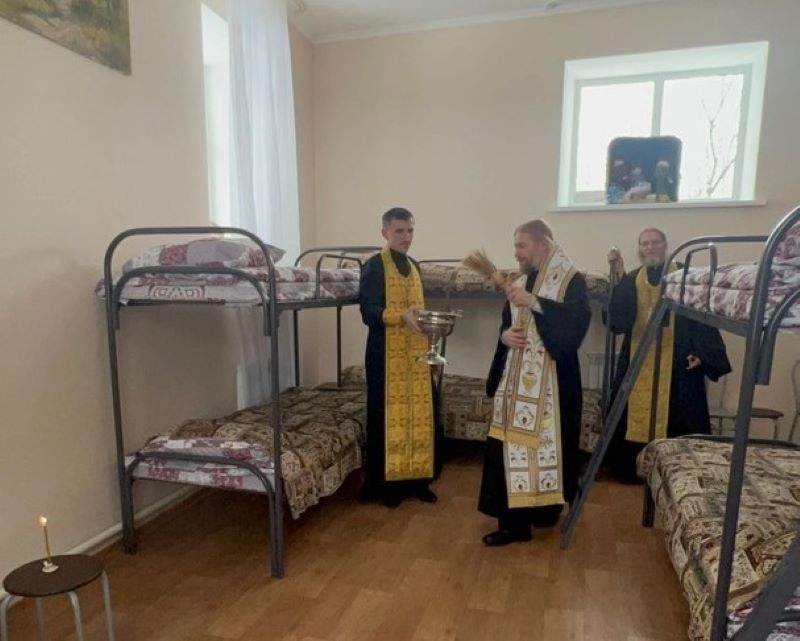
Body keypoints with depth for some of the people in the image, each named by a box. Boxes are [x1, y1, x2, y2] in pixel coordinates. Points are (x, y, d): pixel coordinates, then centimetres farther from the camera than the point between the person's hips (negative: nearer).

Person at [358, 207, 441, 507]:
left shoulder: (413, 266, 15)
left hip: (416, 353, 7)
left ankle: (417, 479, 22)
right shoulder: (374, 266, -7)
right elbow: (368, 312, -16)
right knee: (388, 417, 0)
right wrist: (401, 316, -29)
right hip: (387, 355, -7)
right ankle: (387, 483, 14)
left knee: (420, 415, 9)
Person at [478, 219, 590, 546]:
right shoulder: (519, 283, 15)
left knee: (546, 443, -1)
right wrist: (505, 336, -3)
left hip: (550, 382, -6)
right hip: (516, 381, 6)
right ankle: (514, 521, 18)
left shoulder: (571, 280, -5)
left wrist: (534, 302, -30)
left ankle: (545, 508, 19)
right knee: (511, 445, 6)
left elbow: (579, 318, -23)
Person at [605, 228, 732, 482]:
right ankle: (632, 468, 17)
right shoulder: (631, 280, 7)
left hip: (676, 363, -2)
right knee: (635, 415, 5)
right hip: (639, 362, 2)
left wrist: (700, 352, -12)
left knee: (676, 417, 1)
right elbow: (618, 316, -9)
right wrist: (619, 275, -16)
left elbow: (701, 315, -2)